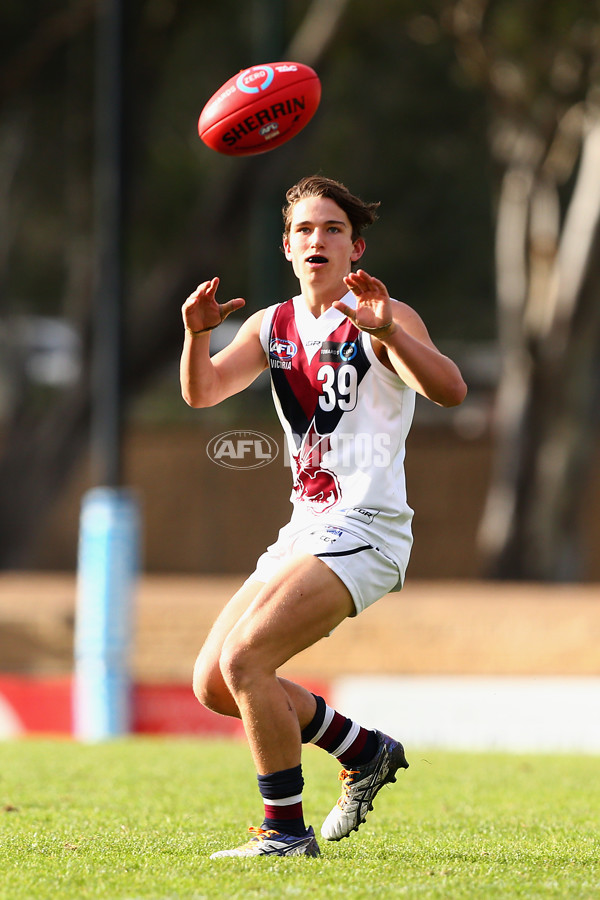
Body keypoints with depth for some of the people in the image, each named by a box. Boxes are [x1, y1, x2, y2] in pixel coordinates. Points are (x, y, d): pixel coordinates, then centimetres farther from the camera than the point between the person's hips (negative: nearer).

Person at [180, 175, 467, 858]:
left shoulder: (383, 318, -8)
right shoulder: (274, 325, 13)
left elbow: (450, 391, -24)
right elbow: (202, 393, 2)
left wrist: (386, 331, -41)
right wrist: (196, 333, -18)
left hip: (364, 533, -8)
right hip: (306, 531, 8)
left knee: (244, 660, -21)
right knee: (213, 683, 6)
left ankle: (286, 830, -10)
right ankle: (365, 752, 21)